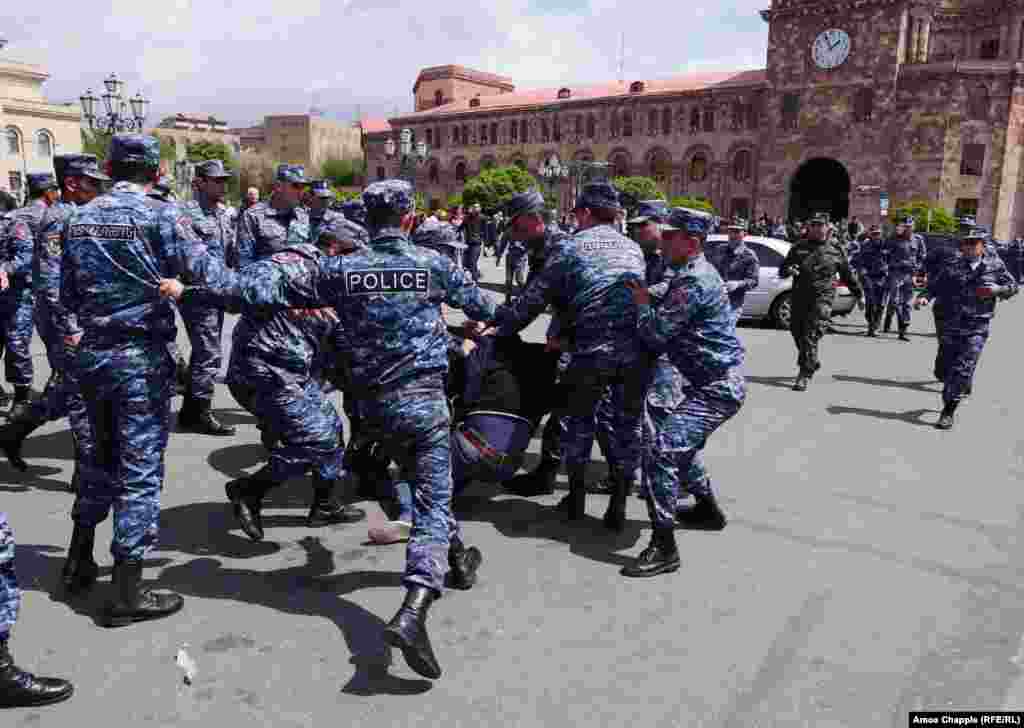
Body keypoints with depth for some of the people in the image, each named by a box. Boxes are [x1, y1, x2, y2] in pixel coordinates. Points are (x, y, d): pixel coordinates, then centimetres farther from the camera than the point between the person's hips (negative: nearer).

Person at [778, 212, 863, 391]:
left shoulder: (835, 250, 8)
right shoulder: (799, 247, 10)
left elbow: (848, 275, 18)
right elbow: (782, 269, 10)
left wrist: (858, 295, 24)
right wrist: (789, 270, -14)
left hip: (822, 298, -3)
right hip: (800, 296, 3)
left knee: (811, 336, -12)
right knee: (797, 331, 10)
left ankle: (805, 374, -8)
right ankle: (812, 362, 35)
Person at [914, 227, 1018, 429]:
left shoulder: (995, 266, 4)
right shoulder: (952, 267, 3)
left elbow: (1013, 286, 12)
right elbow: (935, 286, 2)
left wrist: (997, 289, -9)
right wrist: (925, 297, -18)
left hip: (977, 328, -2)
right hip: (952, 325, 2)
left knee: (962, 369, -10)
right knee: (949, 366, 9)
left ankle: (949, 412, -5)